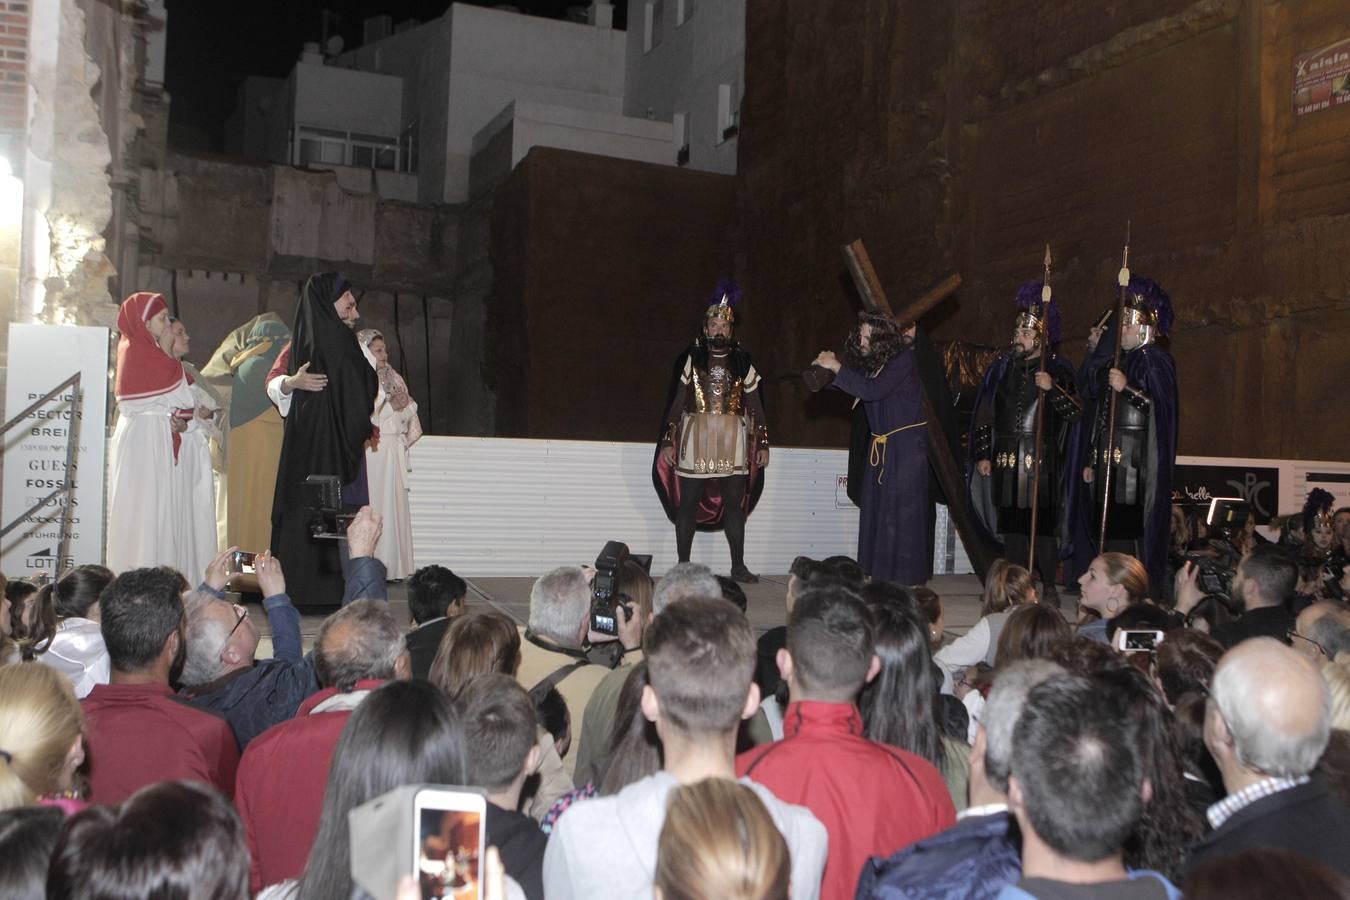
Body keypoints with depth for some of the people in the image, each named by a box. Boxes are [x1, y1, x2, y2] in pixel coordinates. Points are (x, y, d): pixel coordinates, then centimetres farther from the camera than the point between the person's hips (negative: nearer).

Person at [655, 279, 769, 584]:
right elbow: (677, 402, 2)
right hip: (696, 438, -1)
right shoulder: (692, 358, 4)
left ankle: (738, 567, 12)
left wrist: (763, 444, 4)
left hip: (733, 441, 1)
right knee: (688, 503, 1)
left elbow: (755, 407, 10)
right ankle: (683, 566, 9)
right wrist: (668, 441, -3)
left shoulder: (742, 361, 8)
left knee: (735, 503, 4)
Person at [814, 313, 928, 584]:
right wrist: (826, 369, -7)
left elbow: (872, 390, -25)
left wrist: (836, 367, -20)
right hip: (880, 445, 7)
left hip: (907, 443, -7)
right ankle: (876, 574, 15)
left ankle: (906, 579, 2)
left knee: (902, 510, -5)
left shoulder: (904, 359, -15)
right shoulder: (871, 360, 6)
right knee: (874, 508, 7)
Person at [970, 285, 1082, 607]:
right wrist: (983, 455, 6)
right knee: (1010, 524, 5)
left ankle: (1049, 588, 5)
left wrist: (1052, 388, -23)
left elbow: (1075, 412, -8)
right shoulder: (1002, 368, 11)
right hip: (1006, 459, 3)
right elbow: (983, 416, 12)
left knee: (1043, 524, -5)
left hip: (1042, 459, -3)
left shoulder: (1057, 370, 2)